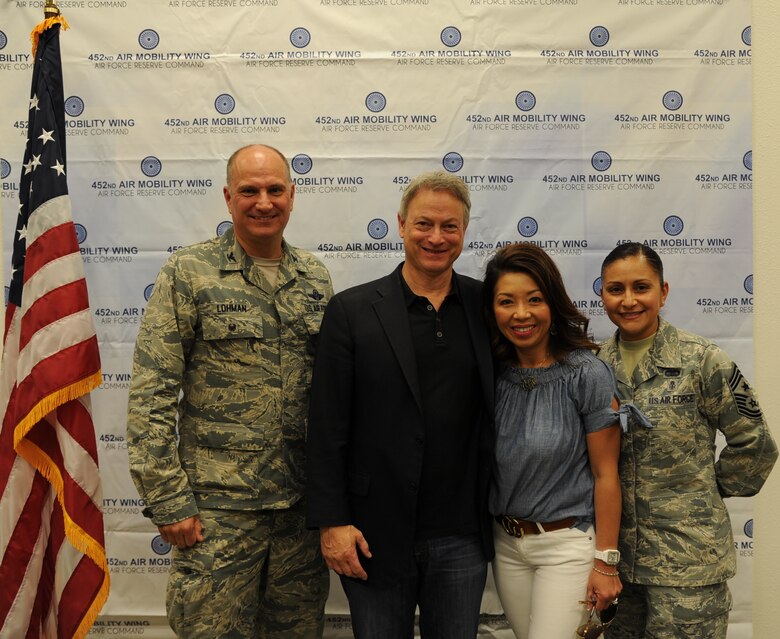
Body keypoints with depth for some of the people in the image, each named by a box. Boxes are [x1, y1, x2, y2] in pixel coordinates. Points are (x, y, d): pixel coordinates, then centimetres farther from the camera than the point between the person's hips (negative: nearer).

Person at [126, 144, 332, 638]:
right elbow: (151, 397, -8)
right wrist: (168, 500, -12)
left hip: (302, 504, 4)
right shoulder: (189, 273, -5)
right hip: (218, 507, -4)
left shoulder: (317, 279, 7)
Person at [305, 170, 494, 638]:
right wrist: (331, 522, -9)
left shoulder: (487, 306, 3)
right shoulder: (352, 311, -4)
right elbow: (327, 427, -6)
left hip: (462, 537, 2)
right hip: (377, 537, -2)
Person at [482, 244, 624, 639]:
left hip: (568, 543, -4)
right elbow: (485, 465, 7)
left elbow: (606, 475, -10)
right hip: (506, 543, 5)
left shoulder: (587, 374, -14)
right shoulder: (492, 373, -1)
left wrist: (605, 563, -9)